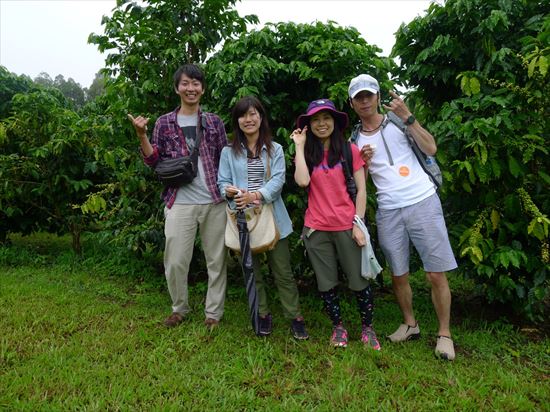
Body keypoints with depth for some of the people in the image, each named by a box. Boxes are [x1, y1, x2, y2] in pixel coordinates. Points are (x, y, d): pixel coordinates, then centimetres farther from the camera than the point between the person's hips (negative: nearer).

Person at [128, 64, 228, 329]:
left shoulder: (214, 122, 8)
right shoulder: (164, 123, 6)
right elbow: (155, 162, 5)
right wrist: (142, 135, -9)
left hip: (214, 202, 1)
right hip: (180, 203, -1)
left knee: (216, 260, 8)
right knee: (175, 262, 2)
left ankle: (213, 312, 24)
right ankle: (179, 308, 27)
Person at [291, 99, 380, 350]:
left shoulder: (349, 150, 0)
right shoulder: (307, 154, 6)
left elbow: (361, 190, -1)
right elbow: (302, 181, -15)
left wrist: (358, 224, -9)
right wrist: (299, 146, -8)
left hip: (346, 227, -2)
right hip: (316, 229, 2)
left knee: (359, 282, 5)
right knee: (326, 284, 11)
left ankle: (367, 327, 27)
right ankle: (338, 327, 31)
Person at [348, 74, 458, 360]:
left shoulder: (398, 122, 3)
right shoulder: (354, 140, 10)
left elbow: (431, 149, -8)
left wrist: (408, 117, -13)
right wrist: (362, 162, -5)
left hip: (423, 202, -3)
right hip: (389, 212, 3)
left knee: (436, 273, -1)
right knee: (399, 274, 10)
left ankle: (444, 333, 13)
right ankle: (410, 324, 28)